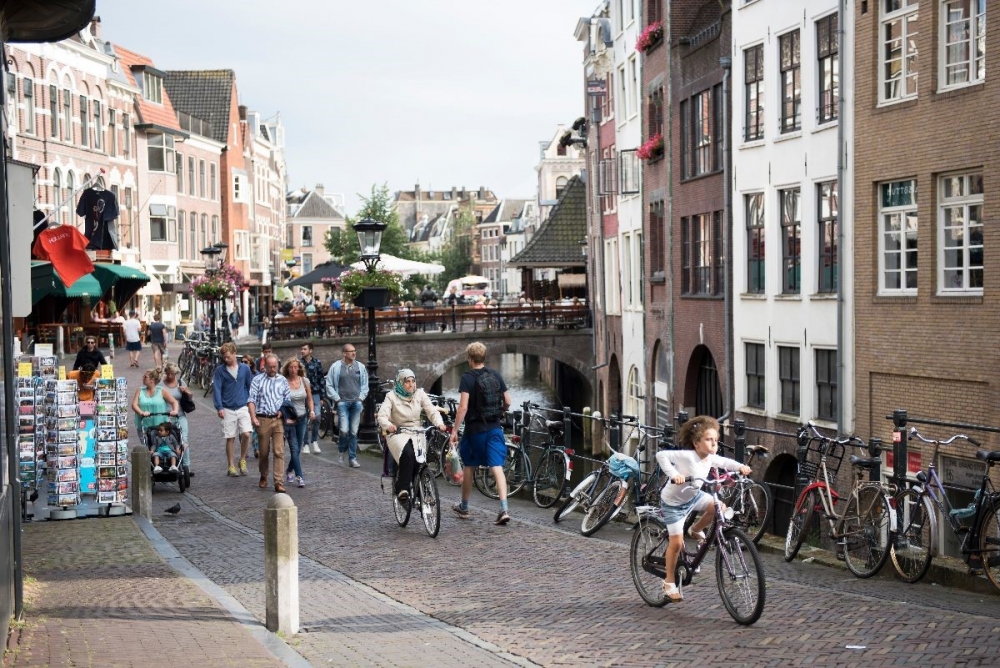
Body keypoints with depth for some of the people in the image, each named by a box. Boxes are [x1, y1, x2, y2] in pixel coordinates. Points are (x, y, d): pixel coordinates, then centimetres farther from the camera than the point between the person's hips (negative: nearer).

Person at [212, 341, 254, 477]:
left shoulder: (244, 368, 3)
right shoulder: (220, 370, -1)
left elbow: (250, 387, 10)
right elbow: (216, 389, -4)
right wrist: (219, 407, -12)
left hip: (243, 407, 1)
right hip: (228, 409, -1)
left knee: (246, 434, -12)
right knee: (230, 438, 4)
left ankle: (242, 460, 10)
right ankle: (231, 466, 15)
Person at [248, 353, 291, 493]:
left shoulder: (283, 380, 12)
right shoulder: (257, 380, 5)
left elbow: (288, 400, 16)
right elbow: (251, 400, -1)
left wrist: (282, 410, -3)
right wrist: (253, 417, -12)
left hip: (278, 419, 1)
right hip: (263, 419, -1)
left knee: (279, 452, -9)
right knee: (264, 452, 8)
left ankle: (279, 483, -12)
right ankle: (263, 477, 31)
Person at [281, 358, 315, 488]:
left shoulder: (304, 381, 3)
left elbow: (309, 399, 11)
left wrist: (312, 411, -4)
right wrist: (283, 416, -14)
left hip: (302, 418, 4)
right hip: (289, 419, -4)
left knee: (297, 449, 11)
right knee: (294, 449, -9)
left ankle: (289, 471, 33)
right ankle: (300, 476, -10)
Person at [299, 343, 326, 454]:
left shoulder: (317, 363, 6)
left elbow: (322, 380, 8)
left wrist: (322, 396, 4)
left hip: (315, 394, 0)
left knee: (317, 417, -13)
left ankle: (314, 441, 4)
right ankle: (306, 444, 9)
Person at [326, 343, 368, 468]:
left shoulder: (360, 367, 9)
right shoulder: (336, 367, 1)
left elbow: (365, 385, 15)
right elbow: (329, 385, 3)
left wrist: (361, 397, 4)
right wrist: (337, 398, -3)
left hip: (356, 402, 3)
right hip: (342, 402, -3)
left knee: (354, 432, 3)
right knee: (344, 430, -13)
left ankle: (353, 458, 10)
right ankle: (341, 451, 15)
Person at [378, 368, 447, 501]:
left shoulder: (420, 394, 5)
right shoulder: (392, 396, -3)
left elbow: (432, 411, -3)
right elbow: (382, 415, -15)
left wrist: (439, 423, -25)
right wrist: (388, 425, -38)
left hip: (416, 434, 3)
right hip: (398, 433, -3)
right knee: (407, 454, -34)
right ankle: (402, 489, -29)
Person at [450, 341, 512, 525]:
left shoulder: (467, 378, -10)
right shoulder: (496, 376, 4)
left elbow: (463, 407, -17)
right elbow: (507, 402, 6)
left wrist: (454, 430, -13)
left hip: (475, 429, -3)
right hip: (494, 428, 3)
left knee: (469, 467, 15)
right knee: (497, 468, -3)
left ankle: (464, 507, 30)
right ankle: (504, 509, -17)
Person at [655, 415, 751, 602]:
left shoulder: (710, 458, -10)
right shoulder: (686, 456, -32)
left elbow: (724, 462, 9)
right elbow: (661, 455, -37)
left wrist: (740, 467, -9)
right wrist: (673, 474, -48)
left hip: (693, 496, 7)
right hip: (673, 502, -7)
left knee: (719, 508, -14)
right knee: (676, 543, -6)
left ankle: (696, 530, 14)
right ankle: (669, 583, 10)